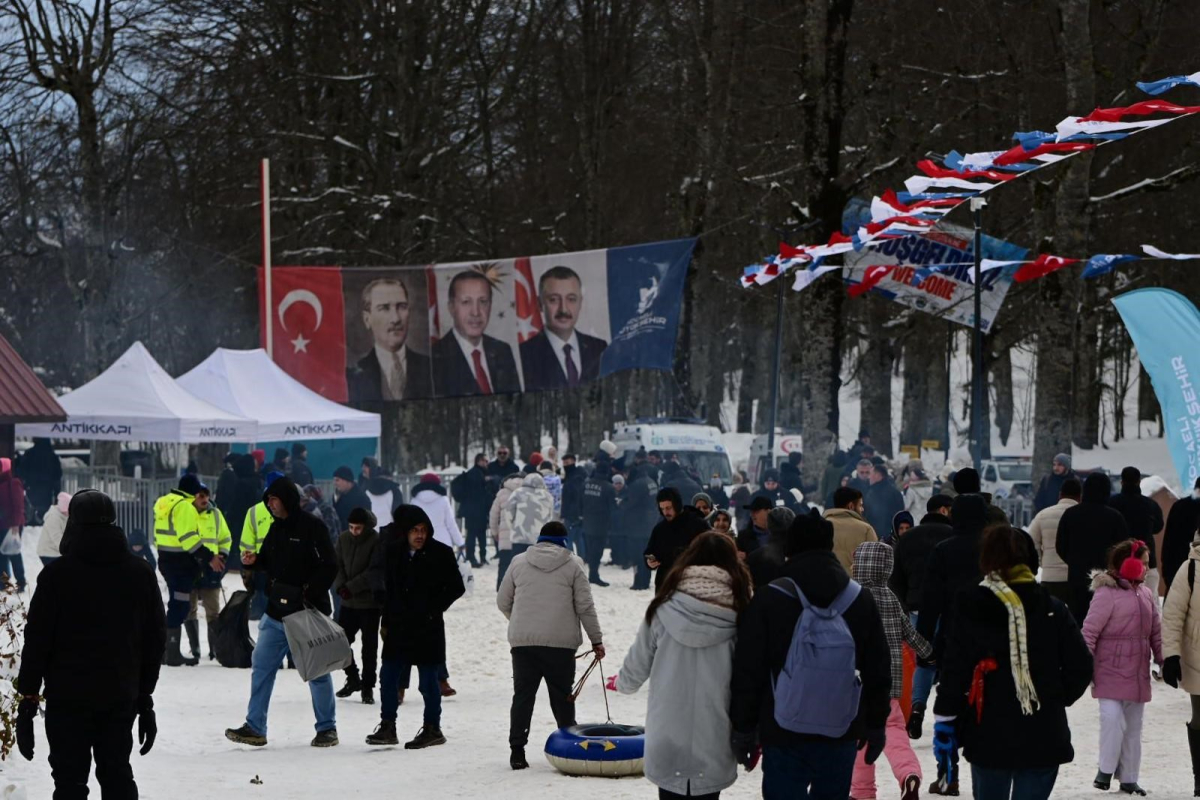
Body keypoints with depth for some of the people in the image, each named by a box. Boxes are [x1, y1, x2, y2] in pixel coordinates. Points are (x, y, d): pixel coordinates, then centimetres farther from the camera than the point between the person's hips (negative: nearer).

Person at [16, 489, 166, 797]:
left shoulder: (56, 574, -9)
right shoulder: (141, 573, 4)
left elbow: (37, 640, -9)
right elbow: (156, 640, 9)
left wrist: (27, 699, -4)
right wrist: (145, 697, 16)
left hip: (68, 698, -4)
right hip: (122, 696, 4)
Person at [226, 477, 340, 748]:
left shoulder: (312, 527, -12)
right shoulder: (276, 528, 11)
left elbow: (329, 567, -15)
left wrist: (309, 594, -22)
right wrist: (252, 562, 0)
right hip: (277, 613, 7)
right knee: (261, 666, 6)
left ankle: (327, 728, 14)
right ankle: (255, 728, 11)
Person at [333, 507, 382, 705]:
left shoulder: (377, 542, -12)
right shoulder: (343, 539, 4)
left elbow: (373, 572, -17)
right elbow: (337, 565, 4)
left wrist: (351, 587, -20)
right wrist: (340, 586, -13)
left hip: (369, 602, -5)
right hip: (348, 602, 5)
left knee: (369, 646, 2)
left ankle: (368, 687, 10)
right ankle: (353, 678, 26)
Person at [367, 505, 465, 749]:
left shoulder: (440, 554, -7)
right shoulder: (393, 551, 4)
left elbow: (456, 588, -2)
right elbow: (385, 587, 15)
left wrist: (433, 609, -9)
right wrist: (387, 620, 9)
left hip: (428, 628, -4)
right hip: (398, 627, 4)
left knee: (428, 680, 1)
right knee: (388, 676, 5)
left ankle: (432, 728, 11)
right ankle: (387, 727, 13)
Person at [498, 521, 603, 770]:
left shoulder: (519, 562, 9)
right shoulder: (572, 565, 3)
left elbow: (503, 602, 14)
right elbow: (585, 607, 2)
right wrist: (596, 640, 10)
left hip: (522, 640, 1)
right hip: (561, 643, -1)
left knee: (523, 695, 5)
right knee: (562, 696, 8)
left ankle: (517, 749, -1)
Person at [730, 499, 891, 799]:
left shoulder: (769, 600, -8)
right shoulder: (860, 599, 3)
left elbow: (748, 671, -6)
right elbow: (878, 672, 8)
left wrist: (744, 729, 2)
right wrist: (875, 726, 17)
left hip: (784, 733, -3)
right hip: (841, 733, 3)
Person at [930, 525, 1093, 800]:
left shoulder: (970, 608, -6)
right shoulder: (1051, 608, -1)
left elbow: (954, 671, -7)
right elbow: (1080, 666, -1)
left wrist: (945, 721, -1)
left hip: (988, 736, 0)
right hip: (1044, 737, 0)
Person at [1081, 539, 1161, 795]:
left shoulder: (1147, 594, 10)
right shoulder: (1107, 593, -12)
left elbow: (1156, 631, 16)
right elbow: (1090, 631, -12)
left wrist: (1162, 660, 11)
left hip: (1138, 672, 7)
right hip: (1111, 670, -7)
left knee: (1134, 725, 11)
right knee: (1113, 718, -18)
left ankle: (1128, 778, 21)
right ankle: (1106, 770, 1)